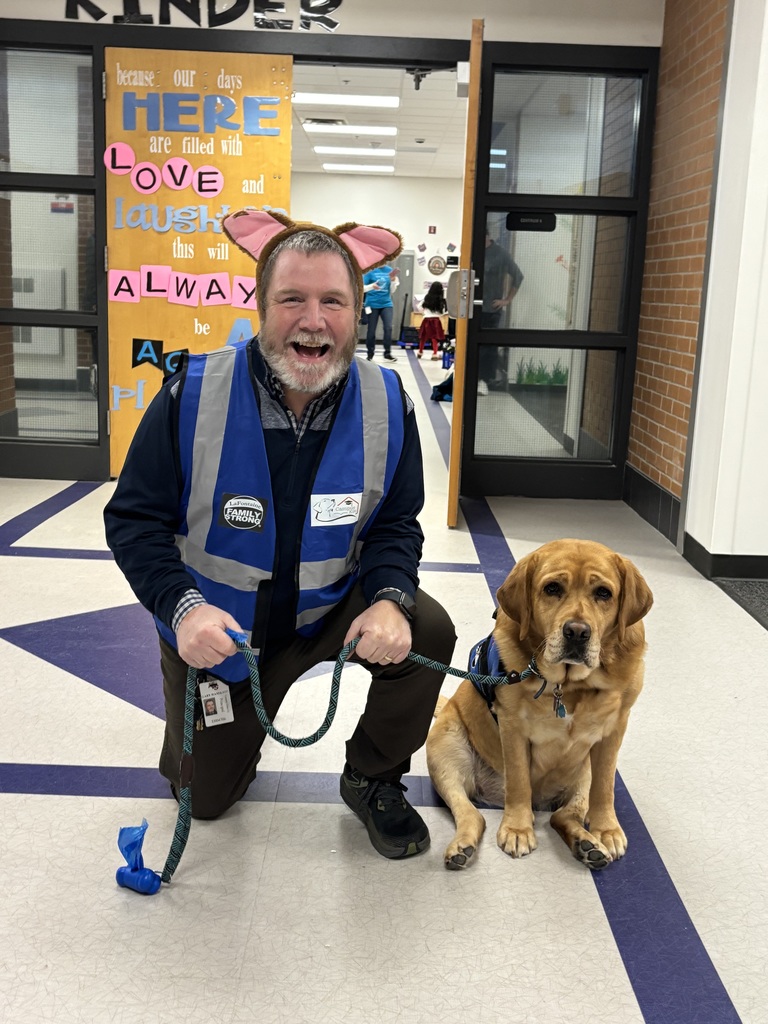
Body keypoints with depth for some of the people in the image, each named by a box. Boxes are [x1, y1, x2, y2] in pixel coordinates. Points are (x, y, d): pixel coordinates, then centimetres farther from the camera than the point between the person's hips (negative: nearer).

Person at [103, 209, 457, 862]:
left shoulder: (386, 405, -15)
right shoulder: (192, 396, -21)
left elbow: (395, 525, -7)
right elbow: (134, 517, -16)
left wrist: (390, 599, -29)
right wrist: (182, 608, -33)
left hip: (330, 608, 1)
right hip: (214, 627, -1)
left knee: (429, 632, -26)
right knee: (206, 799, 9)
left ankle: (373, 779, 2)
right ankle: (239, 720, 46)